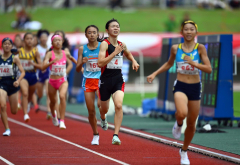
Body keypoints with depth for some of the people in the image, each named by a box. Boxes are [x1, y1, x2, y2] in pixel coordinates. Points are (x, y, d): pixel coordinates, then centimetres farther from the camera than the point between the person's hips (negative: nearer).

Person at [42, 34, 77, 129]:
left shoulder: (65, 53, -1)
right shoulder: (50, 54, -10)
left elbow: (71, 59, 24)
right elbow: (43, 67, -23)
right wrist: (52, 61, -37)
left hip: (63, 81, 0)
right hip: (52, 81, 0)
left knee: (62, 96, -28)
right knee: (53, 101, 16)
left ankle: (62, 121, -27)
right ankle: (54, 115, 53)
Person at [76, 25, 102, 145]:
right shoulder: (82, 49, 4)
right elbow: (77, 69, 5)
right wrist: (82, 63, -15)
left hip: (101, 79, -2)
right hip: (88, 81, 2)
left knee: (100, 104, -26)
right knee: (91, 111, 3)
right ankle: (95, 135, 21)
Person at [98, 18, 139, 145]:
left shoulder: (121, 45, 7)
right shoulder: (104, 44, -11)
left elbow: (128, 54, 32)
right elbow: (100, 63, -24)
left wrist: (133, 61, 11)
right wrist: (115, 52, -26)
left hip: (118, 79, 3)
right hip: (106, 79, -3)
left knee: (119, 105, -19)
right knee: (104, 108, 15)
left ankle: (116, 136, -19)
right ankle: (103, 118, 55)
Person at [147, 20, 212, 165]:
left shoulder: (200, 48, -5)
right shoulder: (176, 48, 1)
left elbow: (209, 69, -10)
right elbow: (169, 64, 20)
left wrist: (193, 63, -23)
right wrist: (155, 74, 12)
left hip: (195, 87, 1)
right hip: (180, 86, -1)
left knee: (191, 124, 10)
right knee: (182, 113, -32)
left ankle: (184, 151, 33)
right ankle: (178, 124, 6)